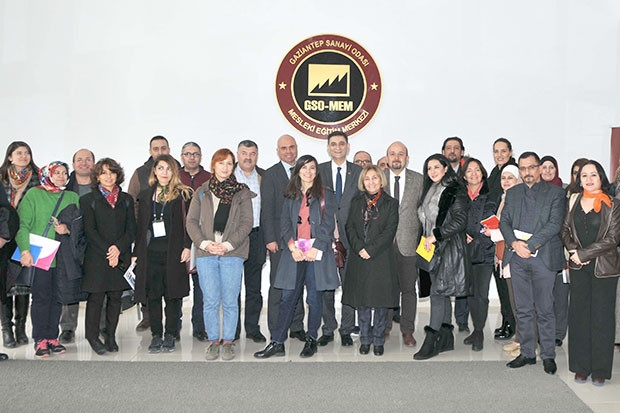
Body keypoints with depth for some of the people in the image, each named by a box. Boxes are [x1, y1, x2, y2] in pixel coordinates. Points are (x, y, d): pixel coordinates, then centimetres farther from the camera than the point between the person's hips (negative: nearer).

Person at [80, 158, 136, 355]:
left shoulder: (126, 199, 13)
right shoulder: (88, 200, 5)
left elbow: (132, 229, 7)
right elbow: (89, 230, -2)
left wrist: (119, 248, -9)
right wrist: (107, 251, -11)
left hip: (121, 257, 3)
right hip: (97, 258, -2)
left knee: (115, 297, 5)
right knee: (96, 297, -1)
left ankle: (110, 336, 15)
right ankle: (92, 336, 11)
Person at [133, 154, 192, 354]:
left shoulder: (183, 195, 2)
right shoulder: (146, 195, 14)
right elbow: (140, 226, 15)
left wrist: (187, 247, -11)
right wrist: (136, 253, 11)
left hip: (173, 252, -3)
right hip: (150, 252, 3)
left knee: (173, 294, 3)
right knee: (152, 294, 4)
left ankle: (170, 335, 13)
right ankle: (156, 335, 14)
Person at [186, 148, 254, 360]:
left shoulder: (242, 193, 7)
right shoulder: (202, 192, 12)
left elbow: (246, 223, 0)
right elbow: (192, 221, 7)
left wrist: (227, 244, -10)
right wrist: (204, 243, -8)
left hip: (232, 253, -1)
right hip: (206, 253, 1)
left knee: (230, 301, 1)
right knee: (210, 300, 2)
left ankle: (228, 341, 14)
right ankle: (213, 341, 15)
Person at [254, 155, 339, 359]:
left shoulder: (326, 195, 6)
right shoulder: (291, 197, 14)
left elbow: (328, 225, -2)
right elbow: (285, 225, 8)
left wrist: (315, 249, -12)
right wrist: (293, 247, -8)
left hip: (317, 252, -2)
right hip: (294, 252, 2)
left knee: (314, 298, 3)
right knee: (288, 297, 0)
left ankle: (311, 340, 15)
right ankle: (277, 343, 2)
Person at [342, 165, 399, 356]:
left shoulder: (391, 203, 2)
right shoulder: (356, 202, 12)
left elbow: (389, 231, -6)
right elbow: (350, 227, 5)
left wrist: (371, 250, -13)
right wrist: (359, 248, -10)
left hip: (382, 259, -2)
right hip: (359, 260, 3)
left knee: (381, 300, 1)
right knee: (361, 301, 6)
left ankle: (378, 340, 13)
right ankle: (365, 339, 16)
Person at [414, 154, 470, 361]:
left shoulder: (455, 191, -8)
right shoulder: (430, 192, 16)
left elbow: (460, 221, -16)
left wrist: (435, 235, -16)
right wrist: (426, 239, 13)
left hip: (450, 248, -8)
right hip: (433, 248, 8)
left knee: (438, 292, -11)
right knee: (442, 294, 11)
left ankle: (431, 343, -9)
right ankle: (446, 338, 18)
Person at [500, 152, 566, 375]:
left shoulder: (555, 193, 2)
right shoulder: (512, 193, 15)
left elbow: (554, 224, -9)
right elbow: (504, 221, 8)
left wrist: (529, 245, -17)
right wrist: (514, 243, -11)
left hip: (543, 256, -4)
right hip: (517, 257, 4)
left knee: (545, 310, 1)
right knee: (523, 309, 9)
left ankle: (548, 355, 12)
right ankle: (527, 353, 18)